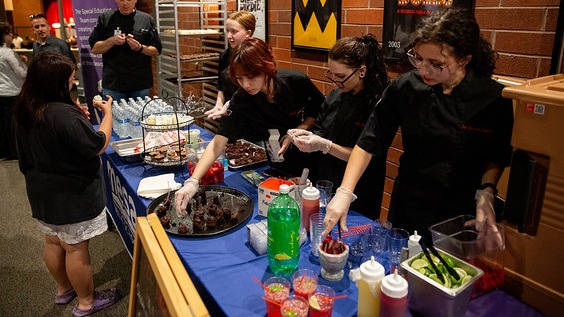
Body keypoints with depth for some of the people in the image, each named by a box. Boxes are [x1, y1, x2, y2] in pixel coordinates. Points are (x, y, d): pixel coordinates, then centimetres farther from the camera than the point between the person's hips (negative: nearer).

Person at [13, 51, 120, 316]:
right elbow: (98, 146, -22)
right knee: (76, 249, 7)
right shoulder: (63, 114, -31)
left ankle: (63, 289, 44)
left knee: (53, 242, 22)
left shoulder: (24, 111, -3)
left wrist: (81, 117, 6)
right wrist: (107, 112, -9)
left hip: (42, 191, 8)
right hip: (71, 194, -8)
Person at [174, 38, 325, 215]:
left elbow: (321, 110, -7)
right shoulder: (241, 101, -24)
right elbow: (219, 141, -31)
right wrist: (192, 181, -43)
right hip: (280, 160, 1)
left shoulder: (296, 81, -25)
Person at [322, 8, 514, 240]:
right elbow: (369, 143, -12)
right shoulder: (405, 87, -13)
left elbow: (497, 156, 1)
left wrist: (486, 192, -16)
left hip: (461, 216, -1)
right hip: (408, 207, 2)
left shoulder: (493, 98, -15)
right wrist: (344, 193, -20)